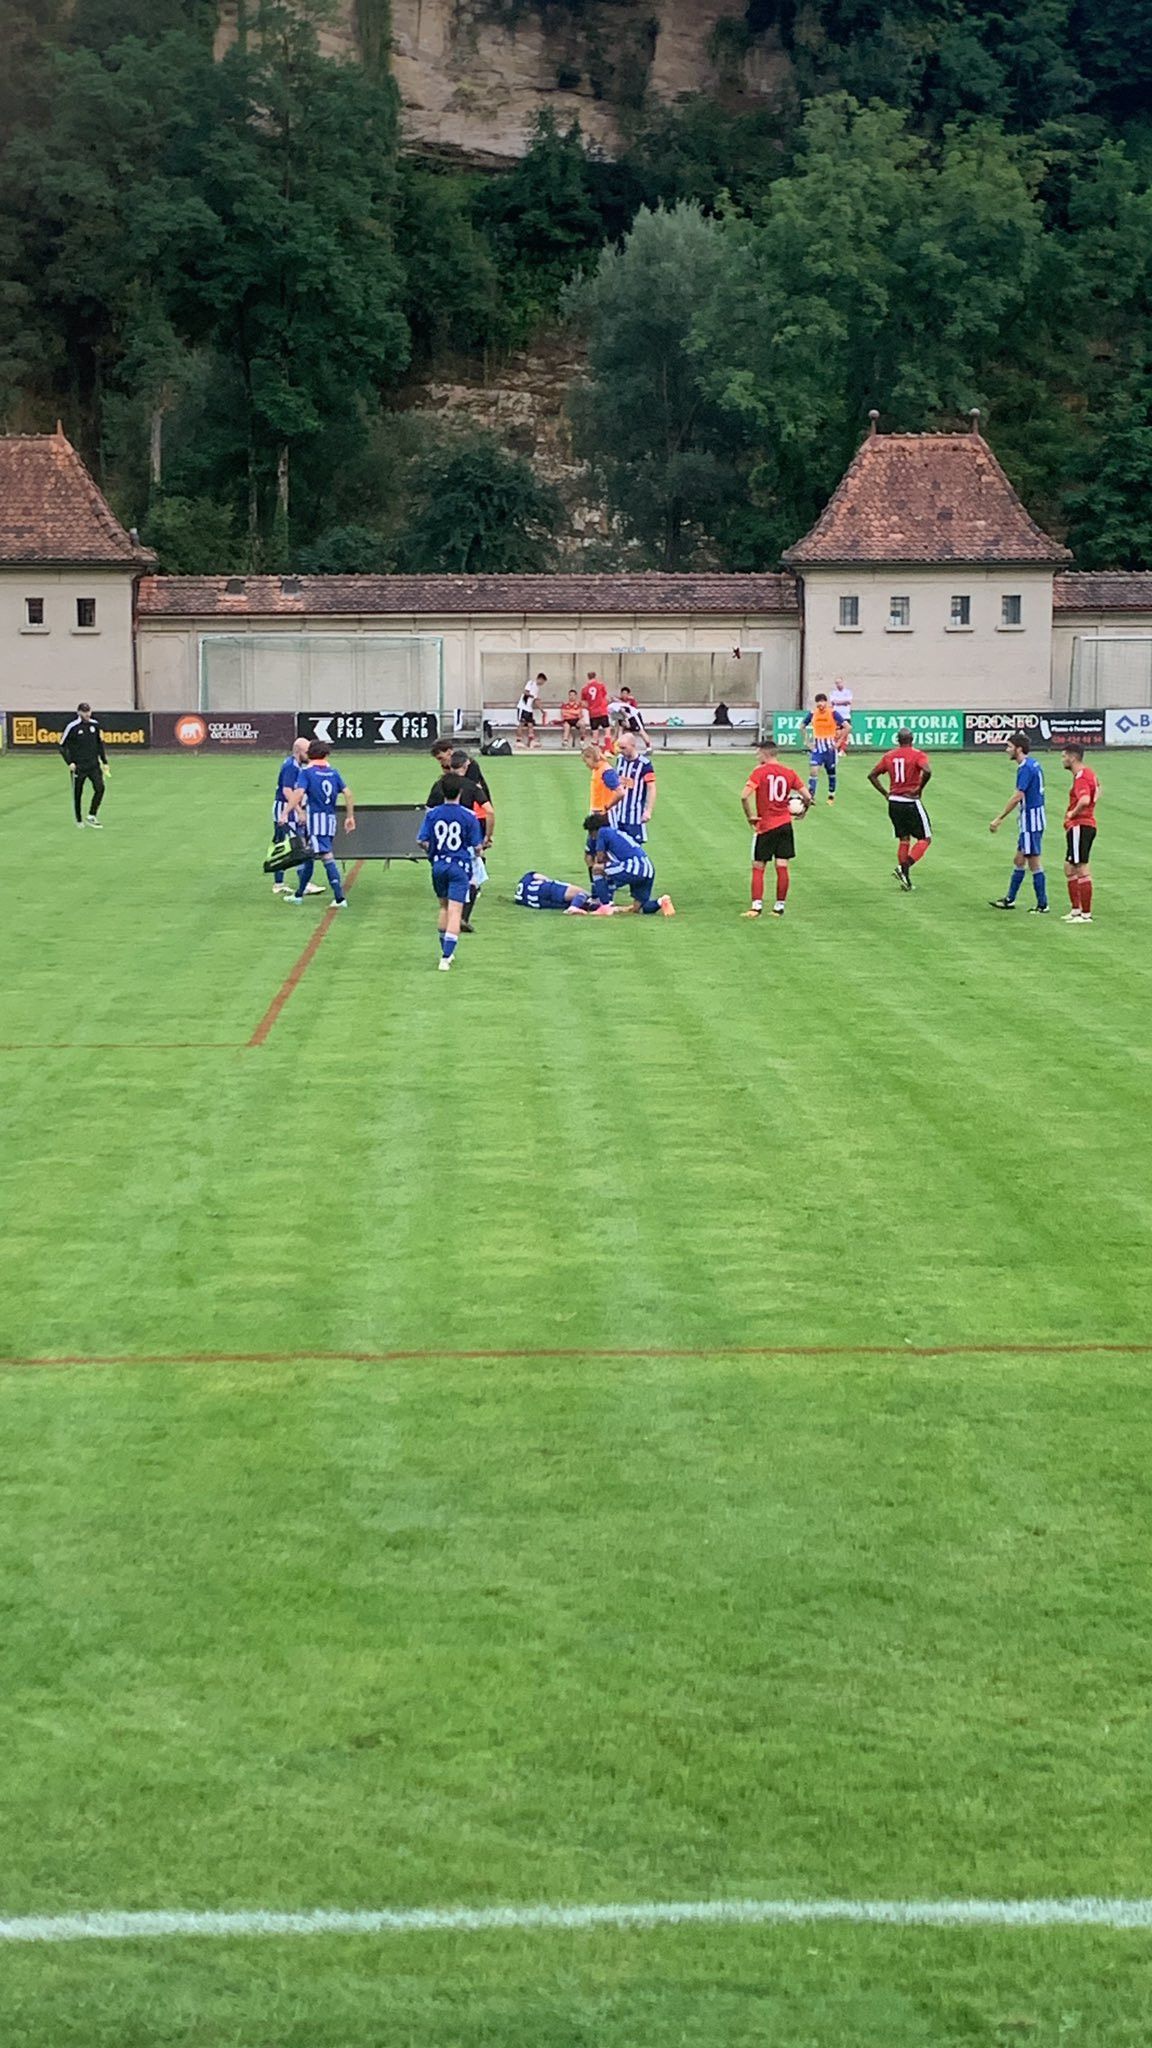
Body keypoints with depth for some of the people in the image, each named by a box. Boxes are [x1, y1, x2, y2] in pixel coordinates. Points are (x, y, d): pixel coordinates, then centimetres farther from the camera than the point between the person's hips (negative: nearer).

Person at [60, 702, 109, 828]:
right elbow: (62, 746, -3)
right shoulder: (72, 727, -9)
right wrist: (69, 762, -11)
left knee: (100, 788, -14)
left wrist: (105, 762, 13)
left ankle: (91, 816, -4)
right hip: (78, 766, -3)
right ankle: (79, 820, 20)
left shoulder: (95, 724, 4)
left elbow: (100, 744, 16)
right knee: (77, 793, 5)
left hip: (93, 764, 3)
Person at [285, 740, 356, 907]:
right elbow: (347, 793, 5)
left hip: (315, 818, -6)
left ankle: (340, 898, -11)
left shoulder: (307, 771, -4)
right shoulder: (333, 772, 11)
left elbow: (299, 793, -17)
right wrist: (350, 816, 10)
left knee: (326, 856, -8)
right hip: (331, 818, 6)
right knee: (309, 856, 14)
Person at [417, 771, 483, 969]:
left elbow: (423, 841, -4)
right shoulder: (469, 816, -10)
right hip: (460, 867, -4)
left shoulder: (432, 814, -3)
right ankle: (446, 957, -13)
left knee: (444, 907, 22)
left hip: (438, 864, 4)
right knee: (455, 911, -4)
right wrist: (477, 854, 17)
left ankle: (445, 952, 31)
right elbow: (476, 846, -6)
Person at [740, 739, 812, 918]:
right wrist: (803, 811, 21)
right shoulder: (789, 773, 3)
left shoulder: (759, 772, -9)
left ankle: (756, 906, -2)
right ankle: (779, 906, 10)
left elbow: (744, 796, -21)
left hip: (765, 827, -4)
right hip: (785, 824, 4)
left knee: (758, 867, 4)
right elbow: (807, 797, 2)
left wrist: (750, 816, -9)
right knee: (782, 867, 6)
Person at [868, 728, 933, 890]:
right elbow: (927, 771, -27)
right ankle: (904, 868, -15)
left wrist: (885, 793, 11)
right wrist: (919, 789, -13)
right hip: (911, 802, -5)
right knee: (925, 839, 4)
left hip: (894, 802, 5)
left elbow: (872, 775, 9)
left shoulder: (889, 756, 6)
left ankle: (905, 878, 12)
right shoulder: (917, 755, -9)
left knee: (904, 840, 15)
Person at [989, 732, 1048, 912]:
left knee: (1034, 863, -3)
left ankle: (1042, 905, 2)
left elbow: (1017, 797, -22)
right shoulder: (1033, 764, 11)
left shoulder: (1026, 768, -19)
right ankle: (1010, 900, 24)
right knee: (1019, 860, 16)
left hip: (1031, 819, -10)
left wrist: (999, 818, -17)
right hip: (1030, 818, 10)